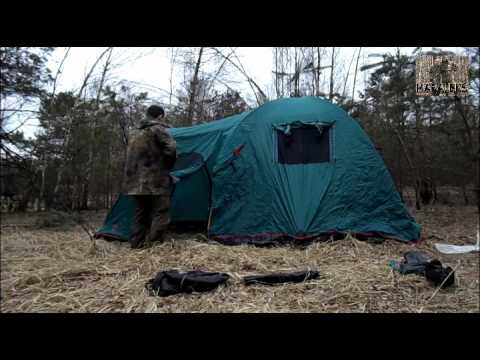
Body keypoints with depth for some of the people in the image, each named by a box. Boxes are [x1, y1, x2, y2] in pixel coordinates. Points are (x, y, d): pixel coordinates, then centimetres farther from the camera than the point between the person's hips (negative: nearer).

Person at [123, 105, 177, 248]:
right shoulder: (157, 129, -4)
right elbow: (171, 149, -16)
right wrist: (168, 167, 0)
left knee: (141, 215, 13)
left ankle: (136, 246, 15)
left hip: (135, 182, 8)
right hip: (155, 181, -8)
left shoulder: (134, 132, 22)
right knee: (160, 214, -5)